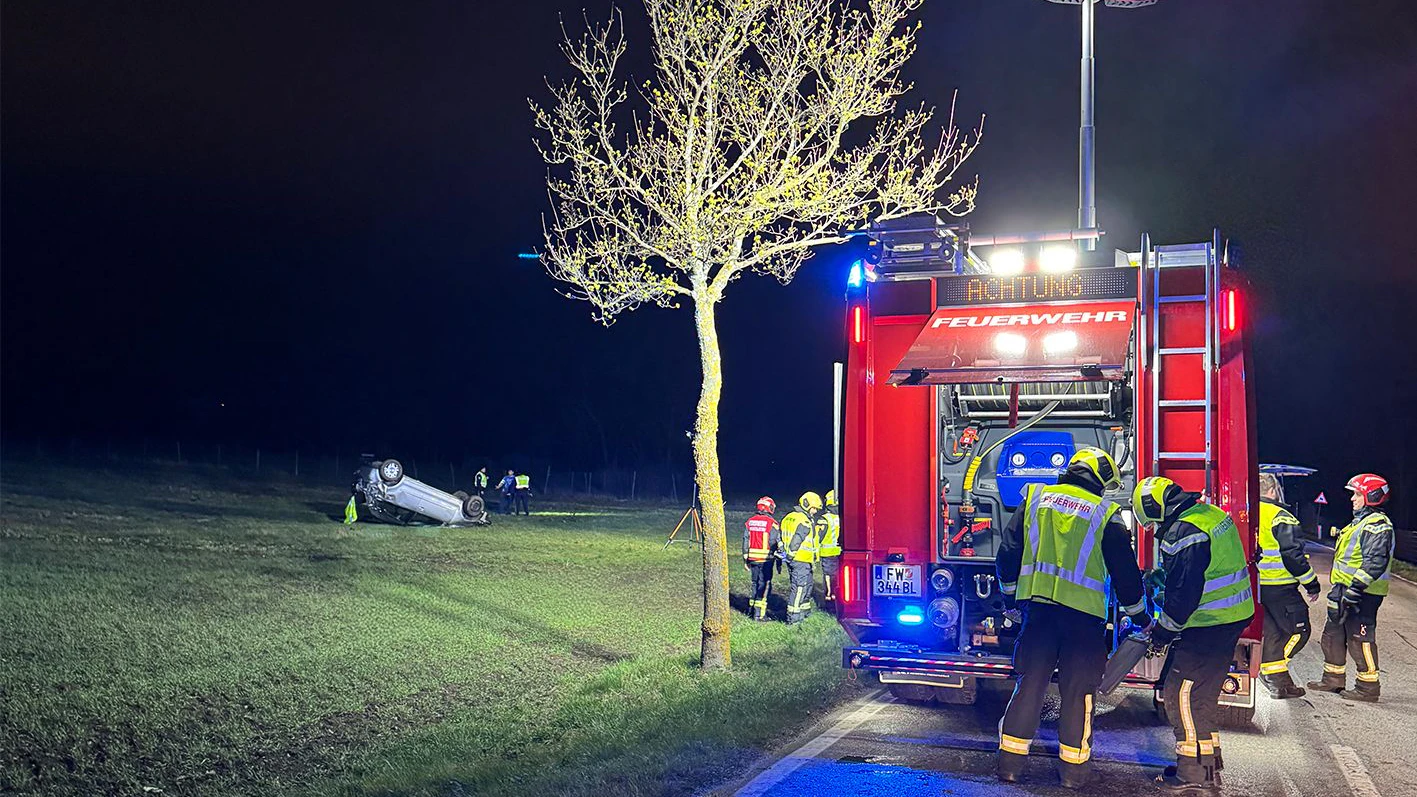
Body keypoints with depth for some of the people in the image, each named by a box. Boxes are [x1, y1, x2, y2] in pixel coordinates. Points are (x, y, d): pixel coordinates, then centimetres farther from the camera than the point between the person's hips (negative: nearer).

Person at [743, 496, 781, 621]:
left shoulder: (749, 522, 6)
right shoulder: (772, 523, -10)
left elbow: (745, 542, 9)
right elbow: (776, 544, -8)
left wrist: (745, 560, 16)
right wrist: (778, 562, 1)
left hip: (753, 559, 5)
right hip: (766, 559, -5)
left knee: (755, 583, 18)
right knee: (764, 585, 0)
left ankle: (752, 608, 23)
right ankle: (759, 614, -1)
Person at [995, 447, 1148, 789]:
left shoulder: (1036, 497, 7)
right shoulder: (1106, 514, 0)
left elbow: (1008, 550, 9)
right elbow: (1125, 572, 5)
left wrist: (1010, 592, 22)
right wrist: (1140, 616, 18)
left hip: (1038, 607, 3)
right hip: (1083, 612, -2)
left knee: (1029, 683, 9)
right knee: (1078, 690, 8)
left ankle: (1010, 761, 11)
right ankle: (1073, 768, 15)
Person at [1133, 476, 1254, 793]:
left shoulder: (1184, 532, -21)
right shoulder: (1212, 514, 12)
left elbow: (1183, 592, -21)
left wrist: (1164, 629, -8)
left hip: (1210, 625, -10)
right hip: (1234, 618, 10)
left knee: (1182, 693, -4)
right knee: (1203, 693, 18)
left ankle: (1194, 772, 1)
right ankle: (1208, 765, 28)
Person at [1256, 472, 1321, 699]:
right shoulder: (1280, 517, -13)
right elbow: (1292, 555, -17)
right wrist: (1312, 584, -8)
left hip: (1251, 586, 7)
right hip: (1278, 587, -7)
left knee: (1270, 632, 14)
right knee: (1298, 629, 6)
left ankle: (1279, 680, 16)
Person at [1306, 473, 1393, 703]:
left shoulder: (1377, 525, -16)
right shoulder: (1359, 522, 18)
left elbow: (1376, 562, -24)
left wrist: (1355, 588, -27)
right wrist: (1338, 588, 26)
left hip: (1363, 594, -11)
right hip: (1344, 591, 11)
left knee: (1360, 639, -5)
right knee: (1333, 634, 16)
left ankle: (1368, 687, 4)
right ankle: (1334, 679, 26)